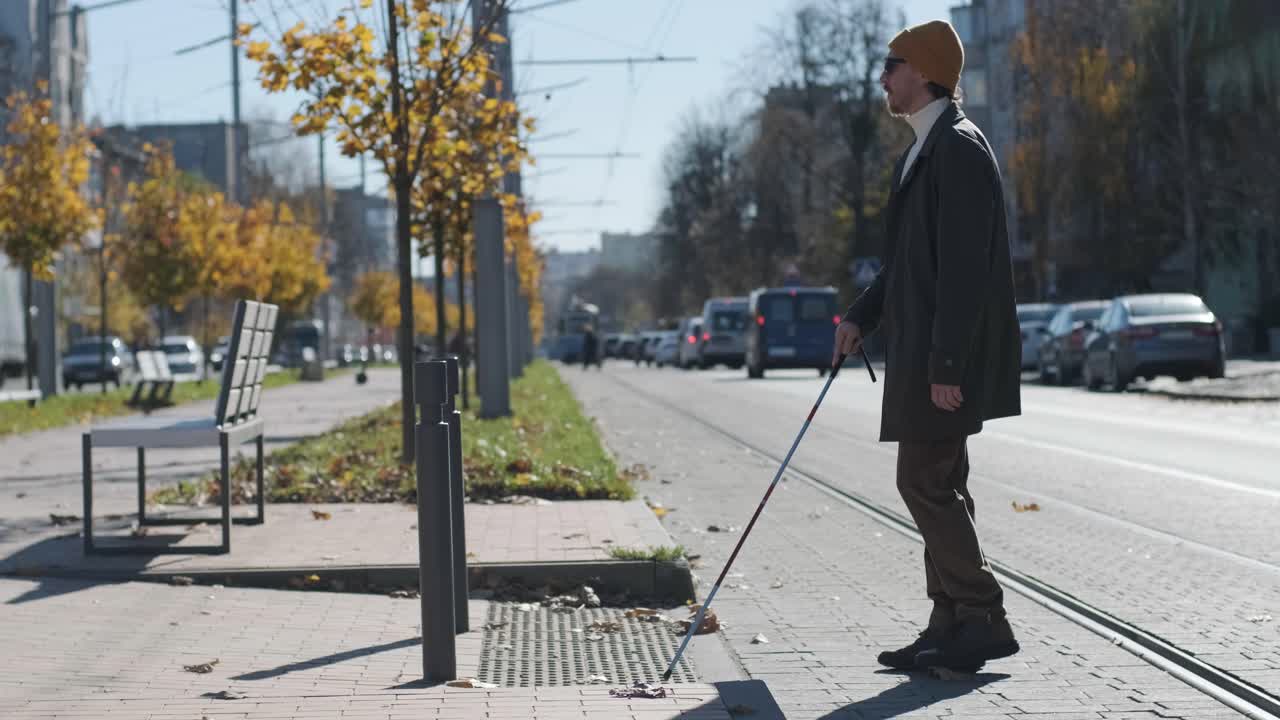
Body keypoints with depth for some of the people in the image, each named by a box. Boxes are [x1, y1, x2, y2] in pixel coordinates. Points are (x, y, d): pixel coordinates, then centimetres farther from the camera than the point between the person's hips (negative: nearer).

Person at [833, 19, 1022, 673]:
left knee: (924, 483, -9)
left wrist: (946, 366, -24)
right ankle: (951, 626, 16)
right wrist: (861, 316, 12)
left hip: (949, 355, -11)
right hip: (924, 352, 11)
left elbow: (963, 267, -21)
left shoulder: (958, 149, -15)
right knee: (937, 486, 11)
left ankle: (983, 621, -3)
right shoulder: (924, 149, 18)